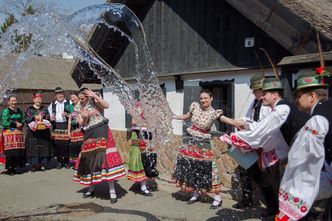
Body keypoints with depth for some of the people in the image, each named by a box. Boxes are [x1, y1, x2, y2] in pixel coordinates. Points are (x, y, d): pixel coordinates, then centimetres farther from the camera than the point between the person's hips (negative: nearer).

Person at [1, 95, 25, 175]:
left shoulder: (19, 111, 16)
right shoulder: (6, 111, -4)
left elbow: (22, 120, 22)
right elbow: (4, 123, -11)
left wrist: (21, 124, 1)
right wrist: (15, 124, -11)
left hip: (18, 133, 6)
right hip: (9, 133, -6)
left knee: (20, 151, 3)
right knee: (10, 151, -9)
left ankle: (14, 167, 15)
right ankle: (9, 168, 1)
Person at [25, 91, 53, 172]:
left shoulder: (44, 109, 13)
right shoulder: (29, 109, 7)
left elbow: (48, 117, 3)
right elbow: (26, 119, -2)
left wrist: (42, 117, -14)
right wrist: (34, 118, -14)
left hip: (44, 132, 2)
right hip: (33, 132, -2)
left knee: (44, 147, -1)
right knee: (33, 148, -5)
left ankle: (42, 165, 6)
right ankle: (34, 165, -1)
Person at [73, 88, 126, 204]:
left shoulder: (93, 102, 1)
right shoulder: (80, 109, 13)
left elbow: (106, 105, -18)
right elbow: (82, 125, 6)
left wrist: (95, 95, -18)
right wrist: (85, 118, -13)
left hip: (101, 132, -5)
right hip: (89, 135, 5)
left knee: (104, 158, -12)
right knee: (89, 160, 10)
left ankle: (112, 191, -8)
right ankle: (91, 188, 28)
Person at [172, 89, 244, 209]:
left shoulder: (214, 113, -13)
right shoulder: (195, 106, 0)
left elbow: (229, 120, -24)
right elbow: (187, 116, 18)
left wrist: (239, 124, -41)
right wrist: (173, 117, 28)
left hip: (203, 143, -5)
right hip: (190, 141, 5)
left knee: (207, 169, -8)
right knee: (190, 167, 9)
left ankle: (217, 198, 3)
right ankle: (196, 193, 27)